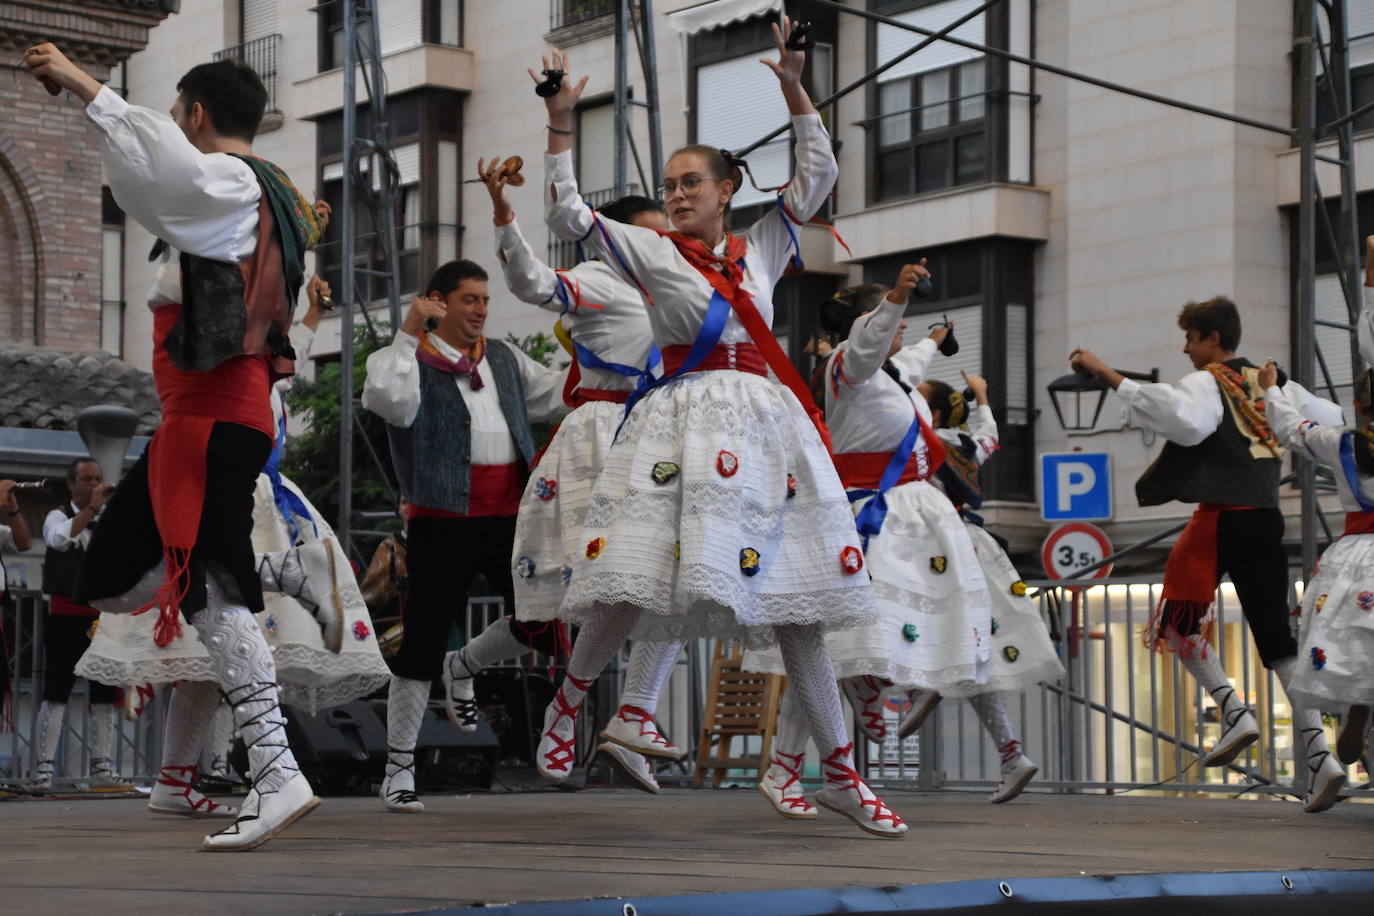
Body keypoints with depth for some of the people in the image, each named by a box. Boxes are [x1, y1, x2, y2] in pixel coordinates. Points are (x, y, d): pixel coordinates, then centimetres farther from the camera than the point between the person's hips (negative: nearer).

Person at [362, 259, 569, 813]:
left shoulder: (503, 359, 20)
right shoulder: (412, 359, -1)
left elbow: (556, 396, 24)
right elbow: (389, 402, -21)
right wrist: (407, 334, -21)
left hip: (510, 518, 6)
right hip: (443, 523, -6)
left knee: (542, 622, 1)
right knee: (423, 643, -3)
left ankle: (462, 669, 31)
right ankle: (398, 771, 7)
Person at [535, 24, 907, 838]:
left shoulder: (760, 249, 17)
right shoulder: (650, 251, 10)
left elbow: (819, 175, 16)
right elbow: (568, 214, 4)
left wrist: (793, 87, 10)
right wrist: (561, 125, 0)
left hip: (766, 421, 3)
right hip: (685, 420, -3)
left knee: (795, 599, 1)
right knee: (635, 584, -15)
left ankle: (842, 775, 3)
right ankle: (568, 701, 14)